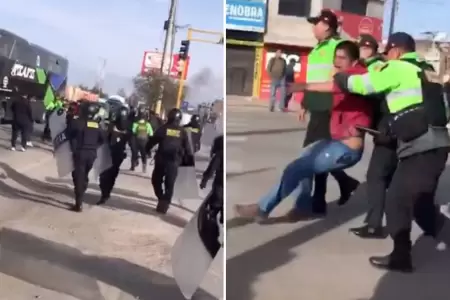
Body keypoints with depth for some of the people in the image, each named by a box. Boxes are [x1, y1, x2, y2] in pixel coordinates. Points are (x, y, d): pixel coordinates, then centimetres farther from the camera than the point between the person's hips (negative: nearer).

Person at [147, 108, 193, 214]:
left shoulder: (163, 128, 1)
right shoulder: (182, 131, 6)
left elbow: (152, 141, 2)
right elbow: (187, 147, 8)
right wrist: (191, 158, 15)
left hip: (161, 159, -1)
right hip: (174, 161, 1)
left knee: (156, 180, 16)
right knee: (169, 184, 7)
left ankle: (161, 199, 6)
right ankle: (164, 205, 4)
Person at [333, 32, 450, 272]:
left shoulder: (398, 68, -1)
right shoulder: (426, 71, 24)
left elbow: (362, 85, -5)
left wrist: (339, 78, 15)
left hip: (420, 146, -9)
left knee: (397, 200, -2)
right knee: (419, 200, 18)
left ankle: (401, 256, 3)